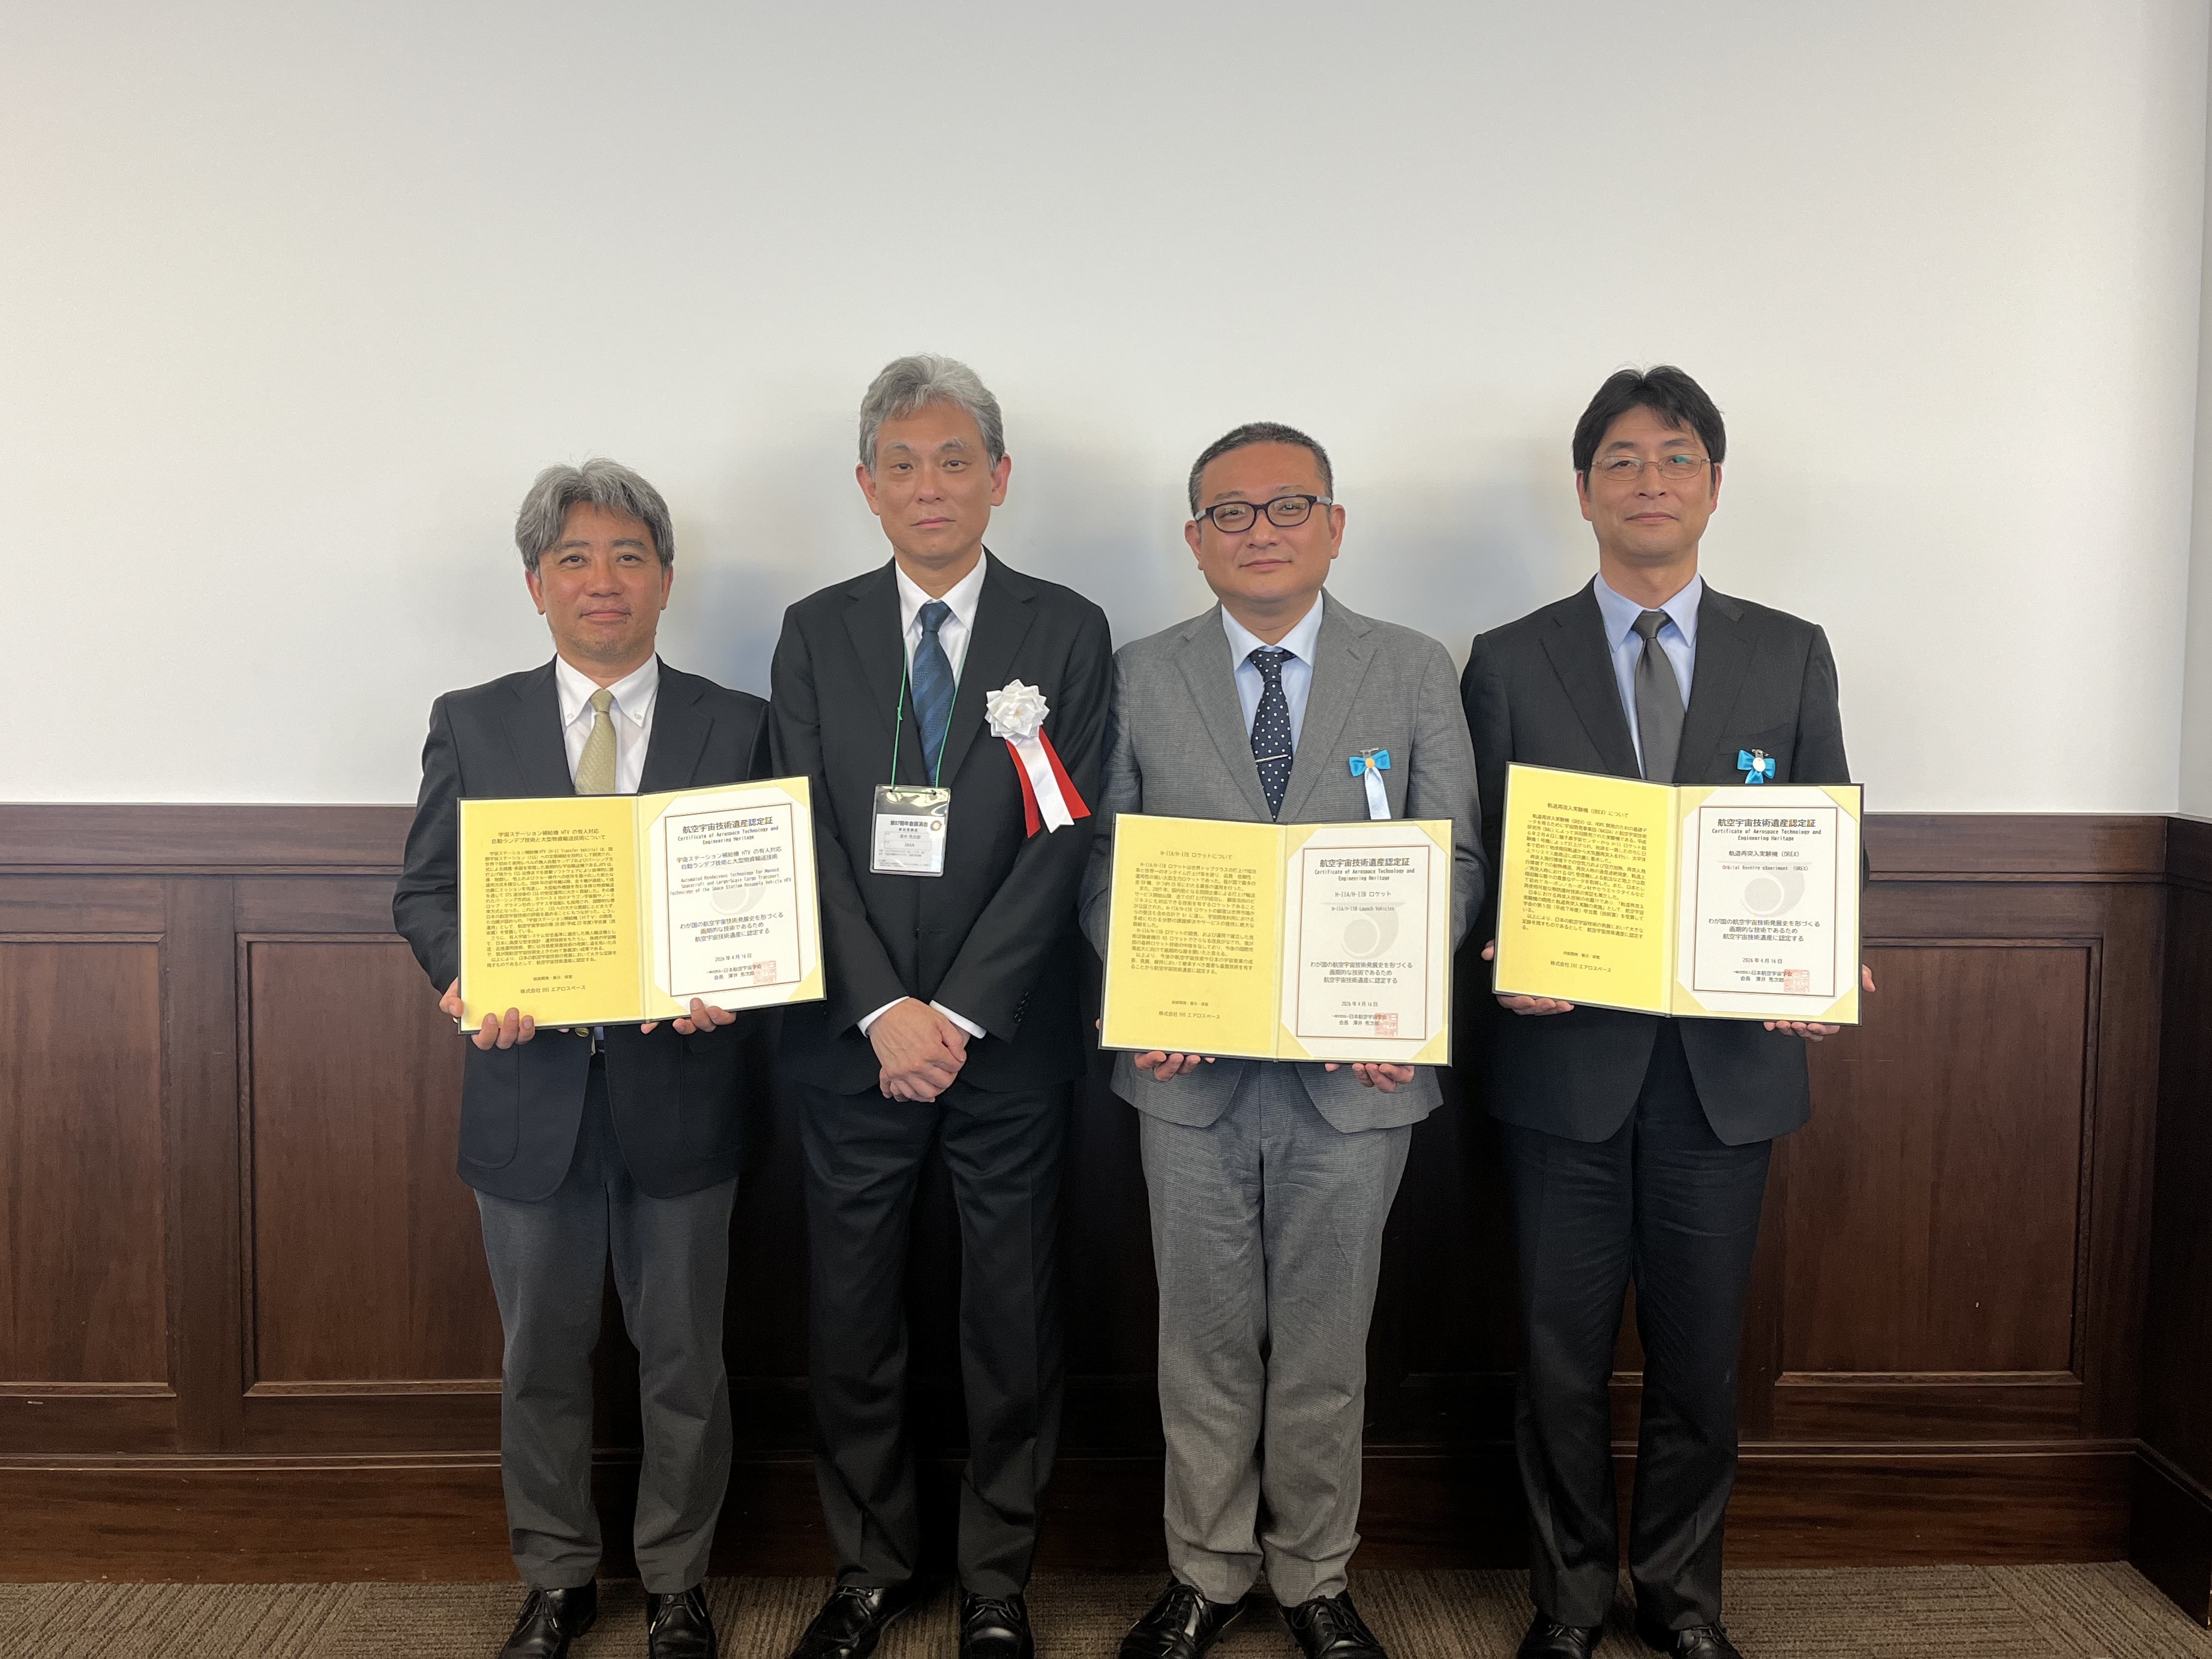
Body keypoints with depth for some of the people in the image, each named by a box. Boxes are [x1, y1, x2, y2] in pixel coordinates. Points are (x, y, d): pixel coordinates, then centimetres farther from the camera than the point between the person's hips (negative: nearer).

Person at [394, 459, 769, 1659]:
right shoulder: (472, 724, 5)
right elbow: (424, 888, 4)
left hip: (680, 1088, -1)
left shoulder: (738, 728, 2)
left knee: (684, 1357, 11)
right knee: (541, 1357, 15)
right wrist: (463, 975, -17)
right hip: (529, 1088, 1)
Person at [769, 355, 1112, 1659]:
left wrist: (957, 1014, -13)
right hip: (853, 1039, 2)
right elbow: (811, 839, -1)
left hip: (1008, 1039, -1)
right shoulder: (816, 633, 5)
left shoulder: (1067, 633, 0)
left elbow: (1067, 841, -7)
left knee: (1014, 1319, 8)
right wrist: (884, 1011, -11)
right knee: (854, 1319, 11)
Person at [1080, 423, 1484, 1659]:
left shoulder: (1415, 672, 3)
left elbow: (1454, 857, 1)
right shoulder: (1140, 678, 4)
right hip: (1192, 1067, 1)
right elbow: (1106, 862, 4)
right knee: (1206, 1339, 11)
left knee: (1325, 1341, 11)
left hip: (1357, 1065, 0)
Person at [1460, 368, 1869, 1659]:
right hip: (1569, 1056, -1)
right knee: (1565, 1356, 9)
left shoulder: (1793, 655, 7)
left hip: (1731, 1058, 1)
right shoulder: (1511, 662, 4)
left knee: (1701, 1352, 12)